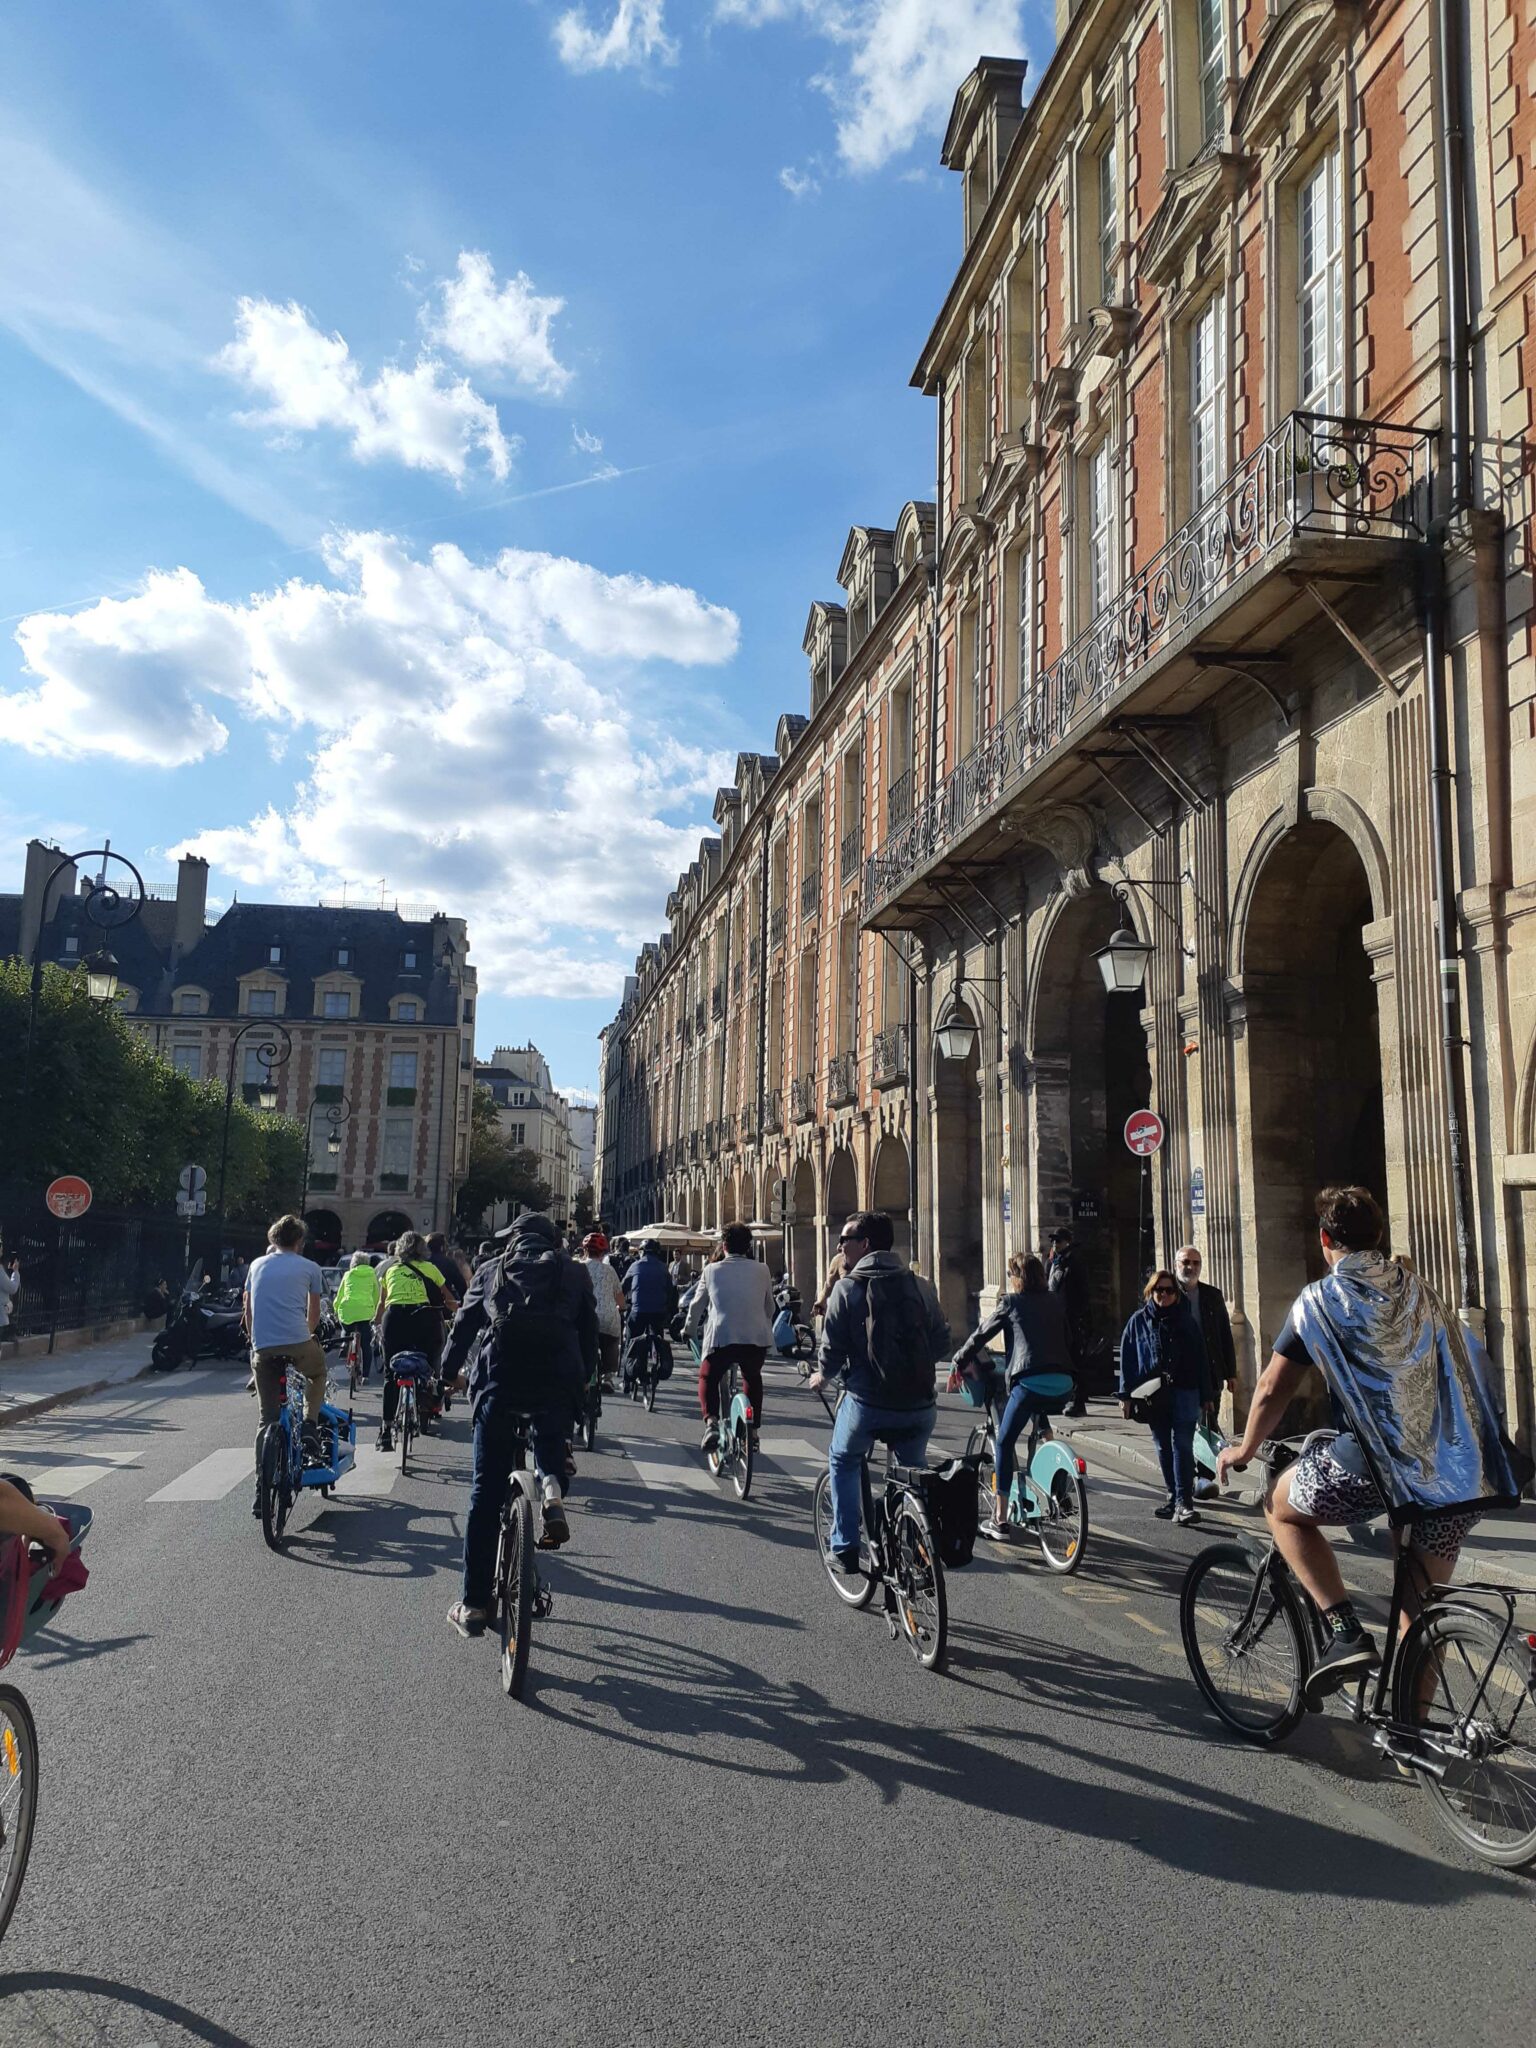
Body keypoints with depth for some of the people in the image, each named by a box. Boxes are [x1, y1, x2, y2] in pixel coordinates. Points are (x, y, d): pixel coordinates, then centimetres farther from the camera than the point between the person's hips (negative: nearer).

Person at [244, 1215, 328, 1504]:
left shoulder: (257, 1265, 18)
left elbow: (248, 1312, 23)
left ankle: (262, 1489, 6)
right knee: (318, 1374, 31)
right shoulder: (309, 1268, 10)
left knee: (268, 1417, 10)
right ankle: (309, 1426, 9)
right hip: (298, 1343, -3)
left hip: (263, 1348, 3)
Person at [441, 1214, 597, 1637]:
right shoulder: (574, 1273, 15)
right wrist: (584, 1377, 26)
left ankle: (473, 1605, 11)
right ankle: (552, 1488, -2)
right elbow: (589, 1330, 13)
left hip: (499, 1381, 0)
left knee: (486, 1492, 9)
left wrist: (452, 1369, 33)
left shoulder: (491, 1271, 16)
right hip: (557, 1382, 0)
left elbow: (464, 1323, 18)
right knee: (550, 1438, 33)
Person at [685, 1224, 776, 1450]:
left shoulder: (712, 1270, 5)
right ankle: (753, 1430, 27)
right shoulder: (761, 1270, 7)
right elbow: (769, 1307, 15)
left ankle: (711, 1422, -5)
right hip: (756, 1338, 2)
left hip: (720, 1337, -2)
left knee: (708, 1379, 20)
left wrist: (690, 1330, 31)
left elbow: (697, 1304, 14)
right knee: (753, 1379, 29)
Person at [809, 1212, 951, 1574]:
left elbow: (833, 1347, -8)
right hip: (919, 1405, 3)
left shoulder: (848, 1287, -6)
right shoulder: (919, 1286, 4)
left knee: (842, 1464, 23)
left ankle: (844, 1549, 19)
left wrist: (822, 1376, 13)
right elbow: (941, 1342, 7)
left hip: (867, 1402, -3)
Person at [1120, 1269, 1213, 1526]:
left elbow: (1201, 1359, 7)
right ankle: (1174, 1498, 20)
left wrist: (1205, 1396, 3)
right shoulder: (1139, 1321, 7)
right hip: (1152, 1395, 2)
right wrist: (1126, 1395, -1)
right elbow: (1127, 1358, 5)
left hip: (1183, 1392, -2)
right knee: (1164, 1448, 9)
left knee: (1182, 1446, -9)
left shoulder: (1186, 1320, 7)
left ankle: (1184, 1502, -12)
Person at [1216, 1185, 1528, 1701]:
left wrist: (1244, 1450, 22)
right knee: (1424, 1601, 20)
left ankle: (1345, 1632, 4)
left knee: (1283, 1510, 19)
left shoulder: (1318, 1299, 3)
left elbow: (1272, 1391, 5)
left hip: (1379, 1465, -5)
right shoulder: (1418, 1289, 17)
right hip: (1463, 1473, 5)